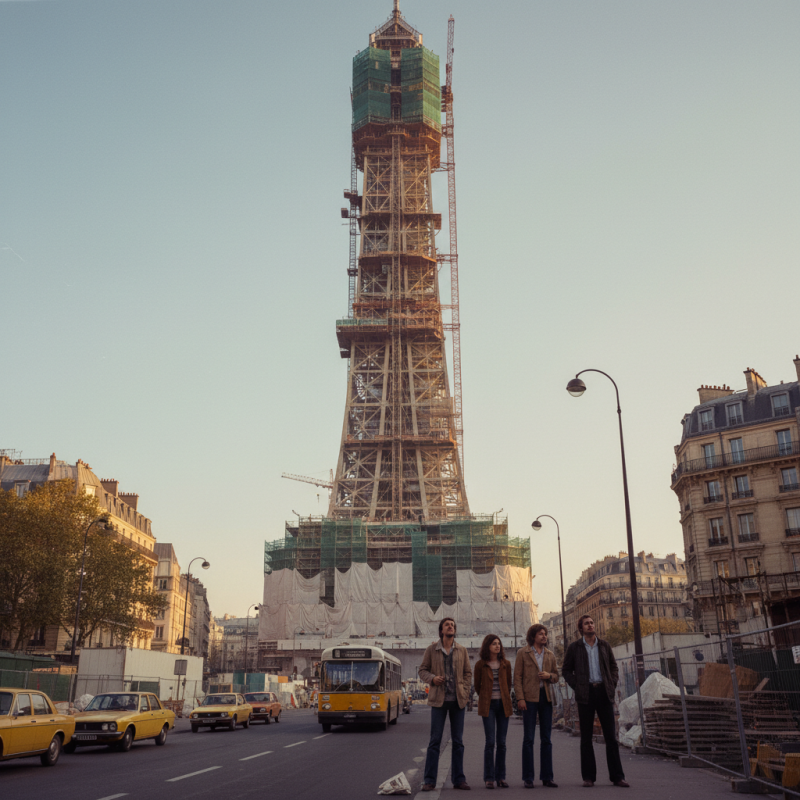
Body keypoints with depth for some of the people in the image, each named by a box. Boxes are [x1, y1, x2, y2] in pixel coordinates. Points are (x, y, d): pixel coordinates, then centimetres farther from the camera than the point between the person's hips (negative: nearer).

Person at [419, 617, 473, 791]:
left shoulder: (462, 651, 8)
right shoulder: (431, 649, 2)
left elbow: (468, 673, 12)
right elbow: (422, 670, 5)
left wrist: (464, 690, -1)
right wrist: (432, 678, -14)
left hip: (458, 700, 2)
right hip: (439, 699, -2)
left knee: (457, 741, 7)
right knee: (435, 740, -2)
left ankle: (458, 779, 15)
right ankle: (429, 780, 4)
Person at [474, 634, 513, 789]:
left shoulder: (506, 664, 6)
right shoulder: (480, 664, -1)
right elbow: (477, 686, 10)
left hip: (503, 705, 2)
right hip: (488, 705, -2)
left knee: (501, 742, 4)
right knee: (490, 742, -6)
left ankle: (500, 777, 12)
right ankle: (489, 778, 1)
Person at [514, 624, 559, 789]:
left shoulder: (550, 654, 14)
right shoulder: (523, 653, 2)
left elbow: (556, 676, 18)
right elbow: (517, 677, -2)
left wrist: (549, 676, -5)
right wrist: (520, 698, -10)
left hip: (546, 697, 4)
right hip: (530, 698, -4)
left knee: (546, 739, 6)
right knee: (528, 739, -2)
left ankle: (547, 777, 12)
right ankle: (528, 778, 3)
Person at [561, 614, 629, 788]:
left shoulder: (604, 645, 10)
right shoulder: (574, 647, 3)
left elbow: (613, 667, 17)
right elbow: (566, 670, 8)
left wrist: (612, 684, 2)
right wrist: (577, 686, -4)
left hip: (604, 692, 2)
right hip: (586, 694, -1)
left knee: (611, 736, 1)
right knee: (586, 737, 4)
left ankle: (617, 776, 7)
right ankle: (588, 777, 10)